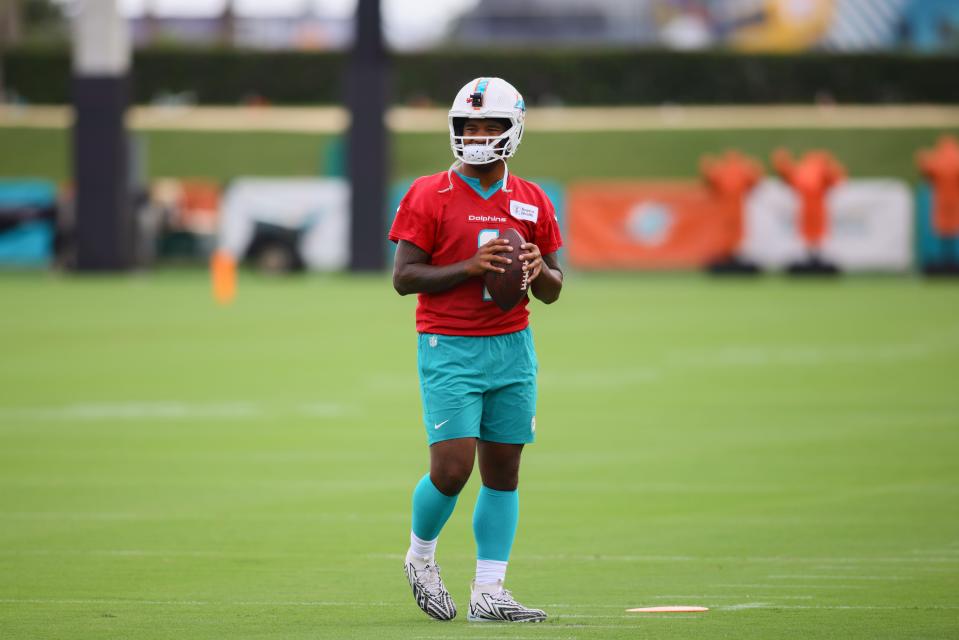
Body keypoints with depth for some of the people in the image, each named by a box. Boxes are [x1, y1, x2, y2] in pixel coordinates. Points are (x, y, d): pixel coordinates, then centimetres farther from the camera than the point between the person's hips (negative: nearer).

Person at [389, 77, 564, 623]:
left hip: (512, 347, 4)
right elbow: (403, 276, -7)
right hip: (449, 348, -4)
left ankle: (489, 593, 6)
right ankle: (421, 556, 17)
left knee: (503, 471, 2)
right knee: (452, 468, -12)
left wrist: (540, 270, -8)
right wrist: (469, 267, -18)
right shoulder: (429, 196, -4)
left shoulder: (532, 202, 9)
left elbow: (554, 290, 15)